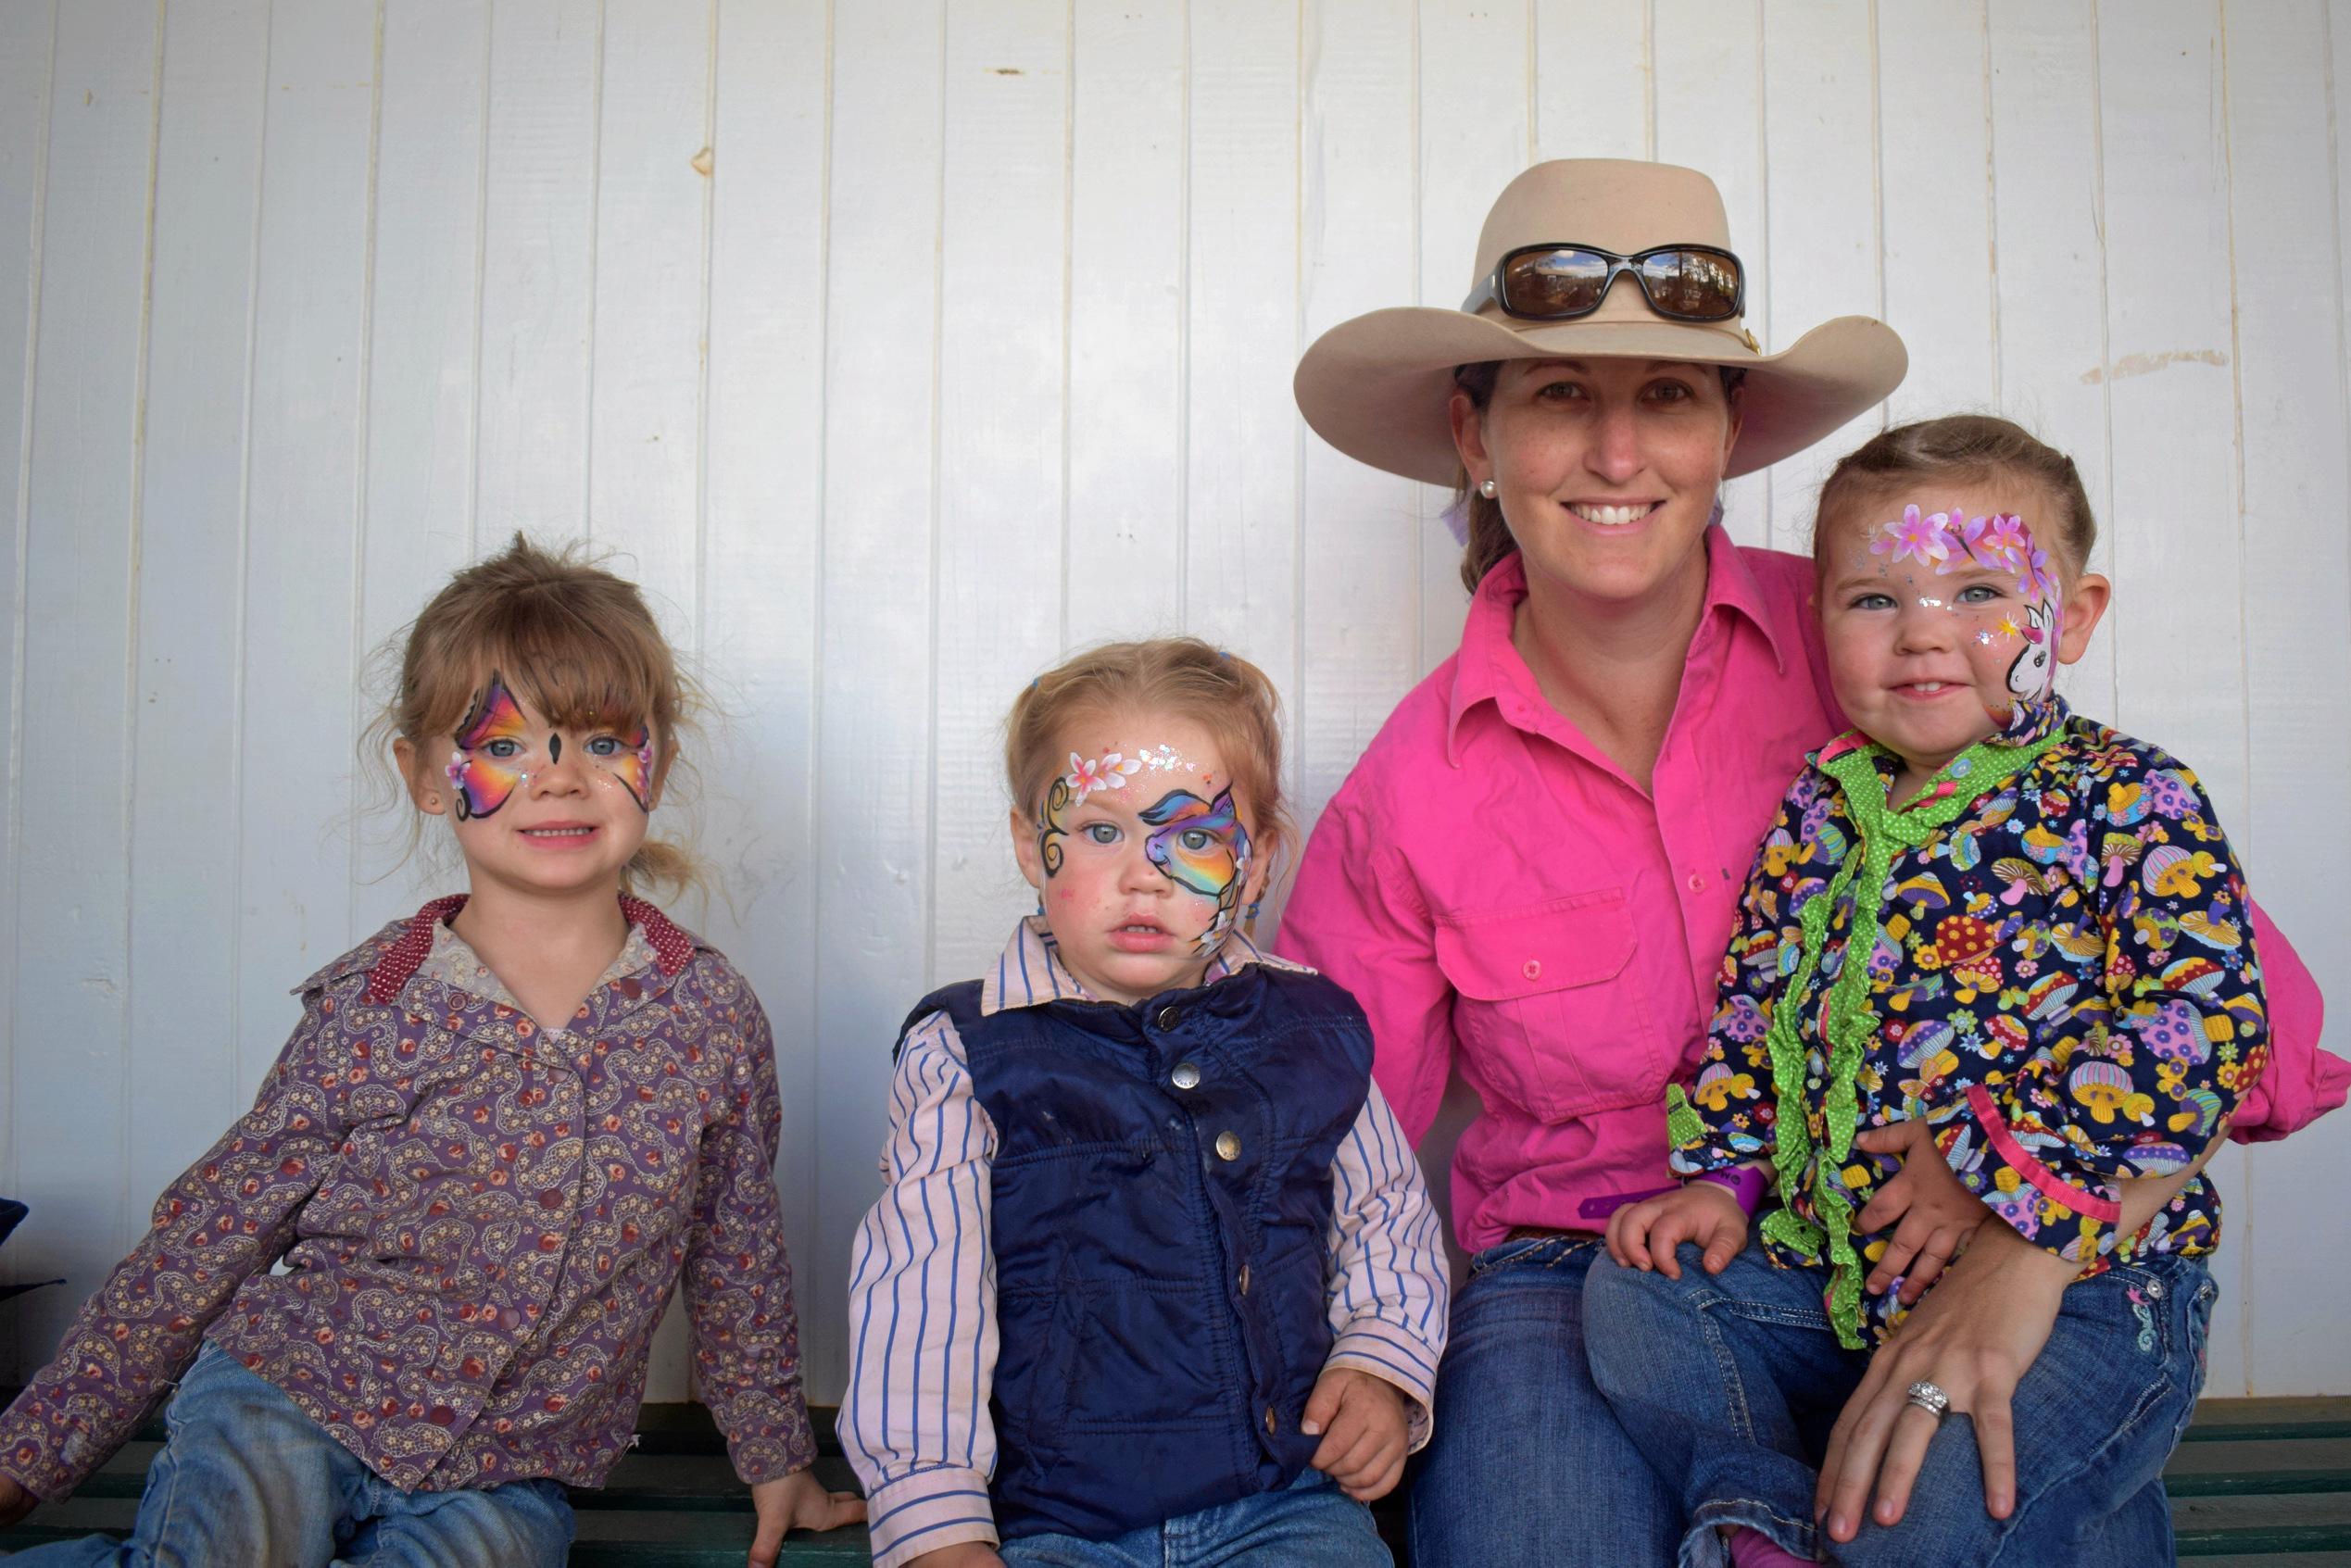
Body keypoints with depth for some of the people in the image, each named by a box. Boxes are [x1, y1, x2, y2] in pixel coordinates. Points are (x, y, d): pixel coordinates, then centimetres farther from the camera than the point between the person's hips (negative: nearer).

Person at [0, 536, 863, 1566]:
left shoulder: (710, 1015, -6)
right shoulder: (371, 1007, -8)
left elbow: (739, 1260, 8)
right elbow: (206, 1239, 0)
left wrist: (776, 1459, 18)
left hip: (505, 1471, 2)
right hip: (286, 1400, -1)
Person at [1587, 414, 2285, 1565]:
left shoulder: (2131, 801, -7)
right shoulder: (1820, 810, 8)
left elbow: (2207, 1015, -17)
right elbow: (1752, 996, 16)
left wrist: (2005, 1175, -22)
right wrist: (1723, 1176, 4)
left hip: (2080, 1276, -6)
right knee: (1632, 1295, -2)